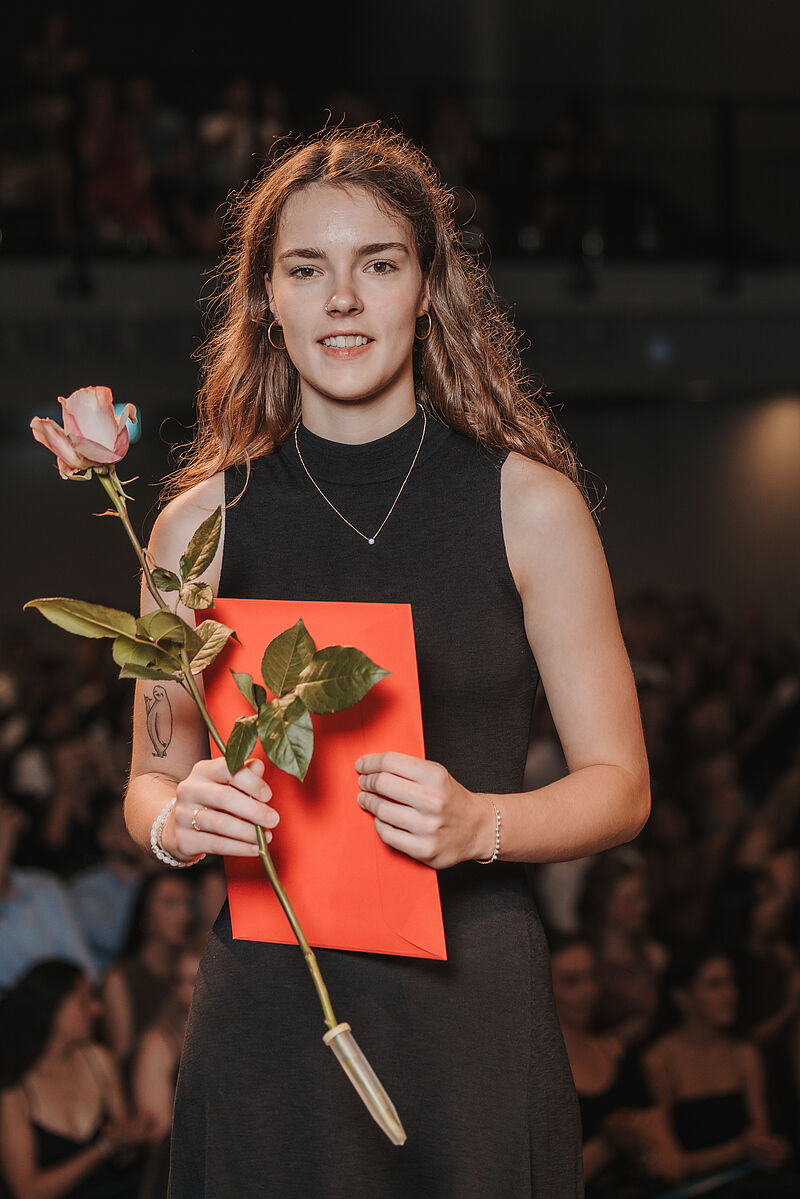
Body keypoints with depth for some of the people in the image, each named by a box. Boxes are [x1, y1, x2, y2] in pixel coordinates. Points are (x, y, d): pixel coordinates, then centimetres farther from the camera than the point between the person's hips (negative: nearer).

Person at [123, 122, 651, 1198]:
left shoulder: (529, 505, 0)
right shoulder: (202, 522, 3)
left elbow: (618, 784, 3)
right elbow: (152, 775, 13)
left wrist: (478, 823, -17)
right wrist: (177, 817, -11)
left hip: (472, 1007, -1)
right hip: (264, 1015, 1)